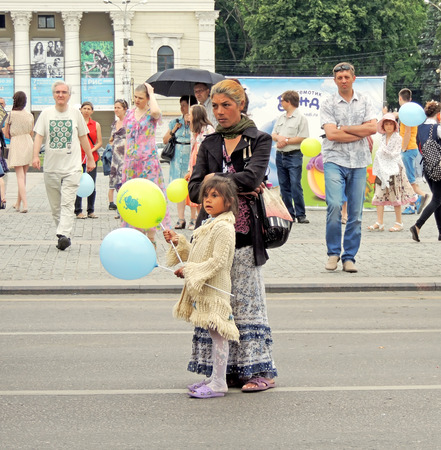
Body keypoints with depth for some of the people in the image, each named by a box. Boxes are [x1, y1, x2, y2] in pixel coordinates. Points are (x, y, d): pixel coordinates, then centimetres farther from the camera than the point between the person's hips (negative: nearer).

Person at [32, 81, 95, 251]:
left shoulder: (75, 113, 6)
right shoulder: (46, 113, 5)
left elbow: (83, 138, 14)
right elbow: (39, 135, -1)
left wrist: (90, 159, 18)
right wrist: (35, 156, -16)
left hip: (72, 167, -2)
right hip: (51, 167, 2)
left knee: (67, 203, -15)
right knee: (55, 205, 7)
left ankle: (64, 235, -24)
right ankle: (63, 235, 17)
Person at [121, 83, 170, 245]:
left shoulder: (151, 114, -3)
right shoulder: (130, 114, 12)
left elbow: (156, 111, -30)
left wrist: (152, 94, -14)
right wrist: (125, 161, 13)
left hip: (149, 160, -5)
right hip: (131, 161, 5)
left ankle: (151, 238, -1)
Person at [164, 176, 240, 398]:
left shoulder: (224, 228, -15)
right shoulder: (209, 225, 16)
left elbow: (217, 261, -21)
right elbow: (195, 253, 24)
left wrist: (189, 271, -18)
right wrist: (178, 241, 14)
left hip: (215, 289, -10)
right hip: (203, 288, 10)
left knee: (217, 333, -6)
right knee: (214, 334, 14)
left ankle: (218, 383, -4)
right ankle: (216, 378, 21)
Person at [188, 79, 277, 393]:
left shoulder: (259, 140, 4)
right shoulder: (210, 144, 15)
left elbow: (252, 177, -13)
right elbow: (195, 190, 5)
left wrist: (215, 179, -3)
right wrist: (237, 187, -7)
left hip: (244, 234, -4)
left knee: (247, 301, -5)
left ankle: (260, 370, 0)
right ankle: (225, 369, 8)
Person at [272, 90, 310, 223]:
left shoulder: (300, 118, -5)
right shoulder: (281, 118, 17)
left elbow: (303, 138, -13)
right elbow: (273, 135, 15)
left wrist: (286, 141, -10)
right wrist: (279, 138, -7)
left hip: (294, 156, -7)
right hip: (280, 156, 7)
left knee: (295, 186, -11)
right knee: (284, 186, 7)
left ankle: (300, 214, -8)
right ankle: (289, 214, 11)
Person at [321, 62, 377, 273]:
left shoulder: (364, 101, 11)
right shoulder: (329, 103, 3)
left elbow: (373, 127, -3)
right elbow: (331, 134, -9)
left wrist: (345, 128, -7)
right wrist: (361, 134, -5)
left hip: (359, 163, 3)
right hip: (335, 160, -3)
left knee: (356, 213, 1)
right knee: (334, 205, -18)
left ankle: (349, 257, 9)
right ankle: (333, 253, -3)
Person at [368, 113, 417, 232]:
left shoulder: (397, 138, -4)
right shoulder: (383, 138, 12)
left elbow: (395, 154, -10)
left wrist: (385, 151, -19)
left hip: (394, 168, -5)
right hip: (382, 168, 6)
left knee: (395, 195, -1)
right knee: (379, 195, -2)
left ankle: (399, 222, 7)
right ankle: (379, 223, -2)